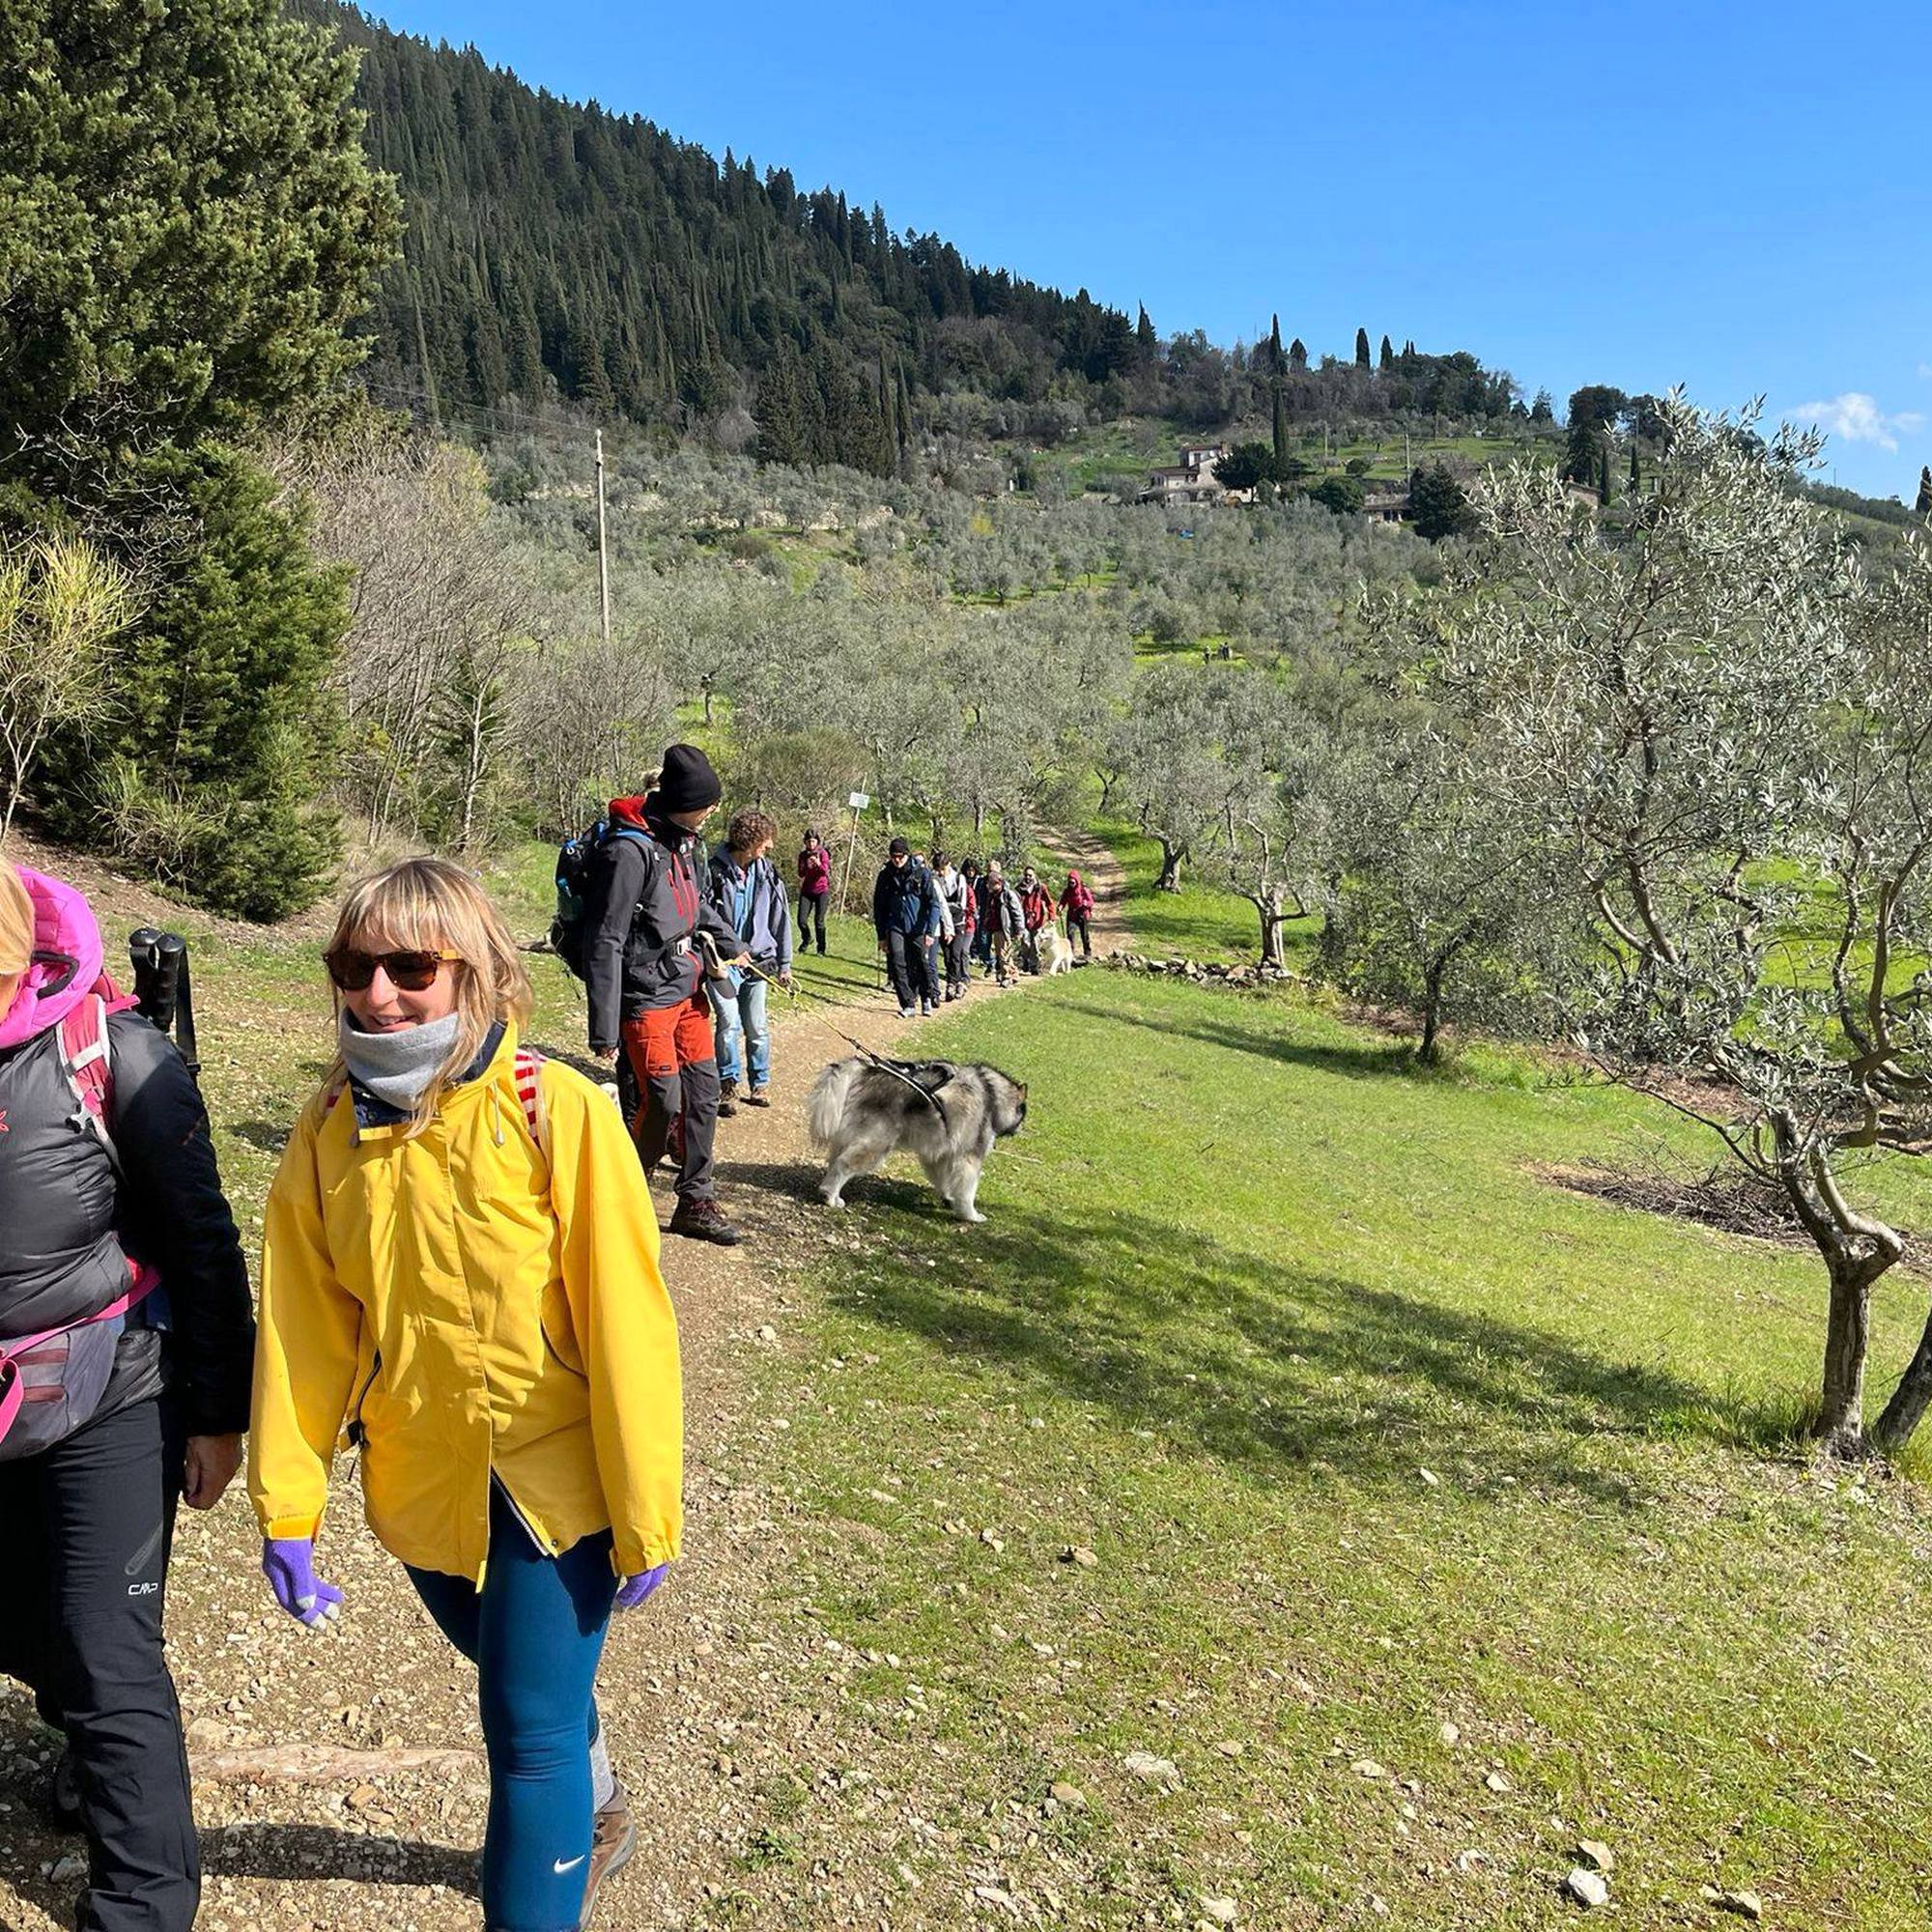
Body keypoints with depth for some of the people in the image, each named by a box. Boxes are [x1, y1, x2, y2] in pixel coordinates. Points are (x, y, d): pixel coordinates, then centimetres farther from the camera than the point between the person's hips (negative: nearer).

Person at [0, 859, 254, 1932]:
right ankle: (100, 1748, 52)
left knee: (108, 1658, -2)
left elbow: (200, 1241, -11)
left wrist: (217, 1414, -7)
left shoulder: (111, 1055, -17)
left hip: (111, 1402, -5)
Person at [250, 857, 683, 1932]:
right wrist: (289, 1508, -3)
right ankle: (595, 1815, 55)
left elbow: (625, 1321, -18)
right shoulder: (331, 1131, -6)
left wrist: (645, 1514, -15)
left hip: (553, 1479, -5)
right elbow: (301, 1329, -1)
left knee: (532, 1730, 0)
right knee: (526, 1688, 26)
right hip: (419, 1481, 5)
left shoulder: (557, 1112, -20)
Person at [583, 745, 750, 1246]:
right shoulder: (630, 851, -20)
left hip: (690, 992, 8)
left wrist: (729, 944, 35)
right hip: (647, 998, -8)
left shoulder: (686, 840, 6)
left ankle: (697, 1203, 20)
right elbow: (605, 944, -20)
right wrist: (604, 1031, -20)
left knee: (704, 1093, 9)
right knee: (665, 1102, -6)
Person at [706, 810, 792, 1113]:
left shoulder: (767, 873, 3)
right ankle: (728, 1085, 7)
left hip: (757, 961, 4)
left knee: (756, 1027, 7)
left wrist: (784, 964, 9)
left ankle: (761, 1084, 23)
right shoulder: (715, 871, -11)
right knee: (730, 1023, -10)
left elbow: (780, 919, 9)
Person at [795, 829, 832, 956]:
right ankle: (806, 939, 24)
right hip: (806, 891, 3)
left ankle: (821, 949, 5)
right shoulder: (803, 855, 8)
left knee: (819, 921, -6)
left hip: (821, 890, -3)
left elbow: (825, 871, -16)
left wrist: (818, 864, -36)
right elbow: (801, 874, 4)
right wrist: (805, 867, -17)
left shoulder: (822, 853, -3)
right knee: (801, 919, -6)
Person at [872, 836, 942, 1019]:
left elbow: (933, 904, -6)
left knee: (921, 966, 3)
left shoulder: (922, 873, -5)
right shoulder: (886, 875, 4)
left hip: (918, 928, -2)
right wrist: (881, 936, 8)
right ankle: (909, 1005, -7)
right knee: (897, 964, -13)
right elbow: (878, 907, 11)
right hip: (895, 927, 2)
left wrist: (930, 931, -15)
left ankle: (926, 997, 29)